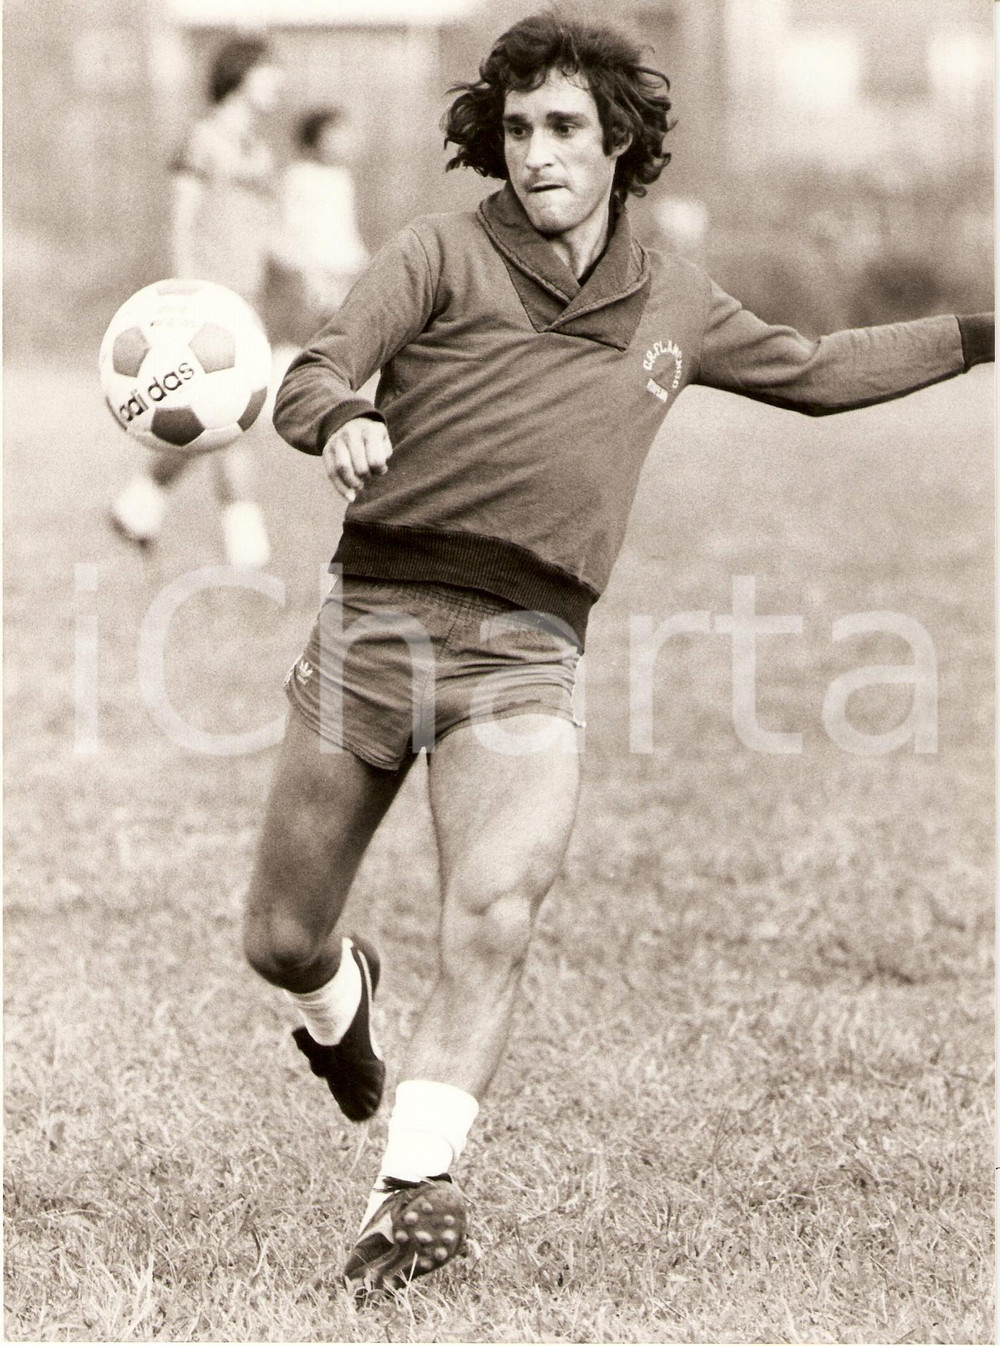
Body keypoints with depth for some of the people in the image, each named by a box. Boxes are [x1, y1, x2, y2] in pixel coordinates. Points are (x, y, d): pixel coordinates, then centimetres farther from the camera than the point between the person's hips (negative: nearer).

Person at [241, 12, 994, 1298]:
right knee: (280, 941, 7)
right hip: (378, 614, -1)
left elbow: (817, 372, 32)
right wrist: (341, 423, -36)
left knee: (494, 916, -24)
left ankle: (412, 1191, -19)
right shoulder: (443, 255, 2)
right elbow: (313, 374, -12)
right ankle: (343, 994, 43)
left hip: (523, 653, 1)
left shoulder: (670, 301, 15)